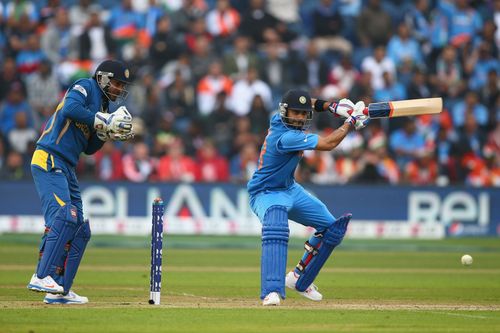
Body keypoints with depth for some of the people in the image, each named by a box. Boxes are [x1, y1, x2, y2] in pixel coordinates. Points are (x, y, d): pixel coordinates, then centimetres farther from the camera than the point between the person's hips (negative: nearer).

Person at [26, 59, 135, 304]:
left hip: (67, 169, 10)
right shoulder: (85, 88, -2)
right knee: (63, 215, -25)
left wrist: (107, 133, 4)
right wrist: (105, 121, -17)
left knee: (79, 230, 7)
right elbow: (70, 109, -23)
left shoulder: (102, 106, 22)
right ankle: (42, 277, -32)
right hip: (49, 161, -10)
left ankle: (59, 291, 7)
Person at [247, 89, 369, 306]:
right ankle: (272, 292, -47)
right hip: (267, 194, -10)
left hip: (290, 189, 10)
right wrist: (351, 121, -18)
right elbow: (328, 144, -28)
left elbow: (312, 104, 16)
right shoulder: (285, 137, -32)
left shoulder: (278, 118, -7)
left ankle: (299, 280, 20)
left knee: (331, 228, 11)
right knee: (275, 231, -40)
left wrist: (331, 106, -2)